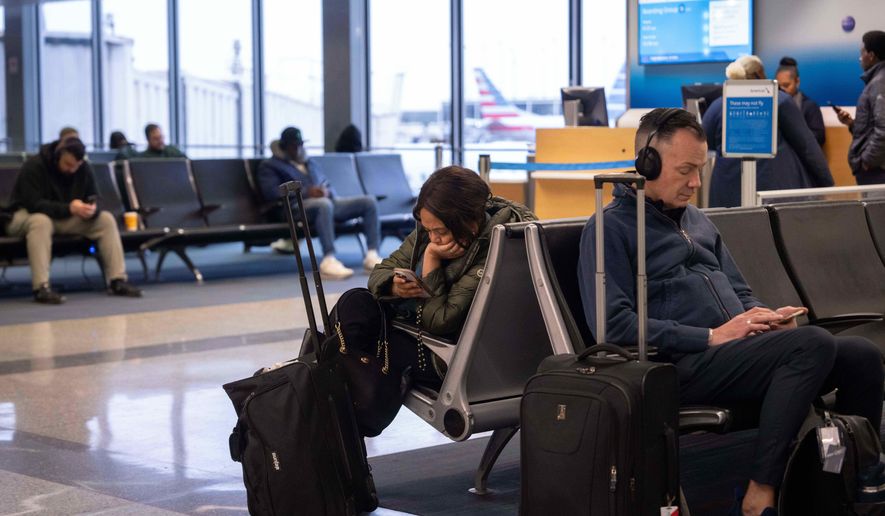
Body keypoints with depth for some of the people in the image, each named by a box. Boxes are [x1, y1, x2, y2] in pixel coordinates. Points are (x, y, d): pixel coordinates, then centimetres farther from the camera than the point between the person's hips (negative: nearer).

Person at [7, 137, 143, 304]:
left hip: (66, 219, 6)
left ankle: (117, 281, -17)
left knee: (106, 219, -14)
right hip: (29, 216, -6)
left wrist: (92, 210, -27)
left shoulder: (83, 168, -4)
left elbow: (92, 199, -1)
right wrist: (69, 208, -40)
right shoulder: (33, 167, -21)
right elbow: (34, 204, -29)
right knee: (41, 221, -42)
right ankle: (41, 287, -47)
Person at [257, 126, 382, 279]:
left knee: (369, 201, -14)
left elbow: (328, 187, 27)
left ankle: (372, 255, -24)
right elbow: (271, 192, -6)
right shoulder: (269, 166, 12)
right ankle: (329, 260, -48)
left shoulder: (312, 164, 33)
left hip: (326, 202, 7)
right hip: (297, 207, -7)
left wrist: (327, 192, -1)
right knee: (324, 204, -42)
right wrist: (306, 192, -16)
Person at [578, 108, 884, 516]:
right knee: (813, 343, -29)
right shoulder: (610, 227, -2)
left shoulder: (696, 220, 25)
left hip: (736, 350, 8)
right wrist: (710, 337, -15)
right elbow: (614, 325, -14)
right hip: (683, 367, -8)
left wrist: (764, 317, 4)